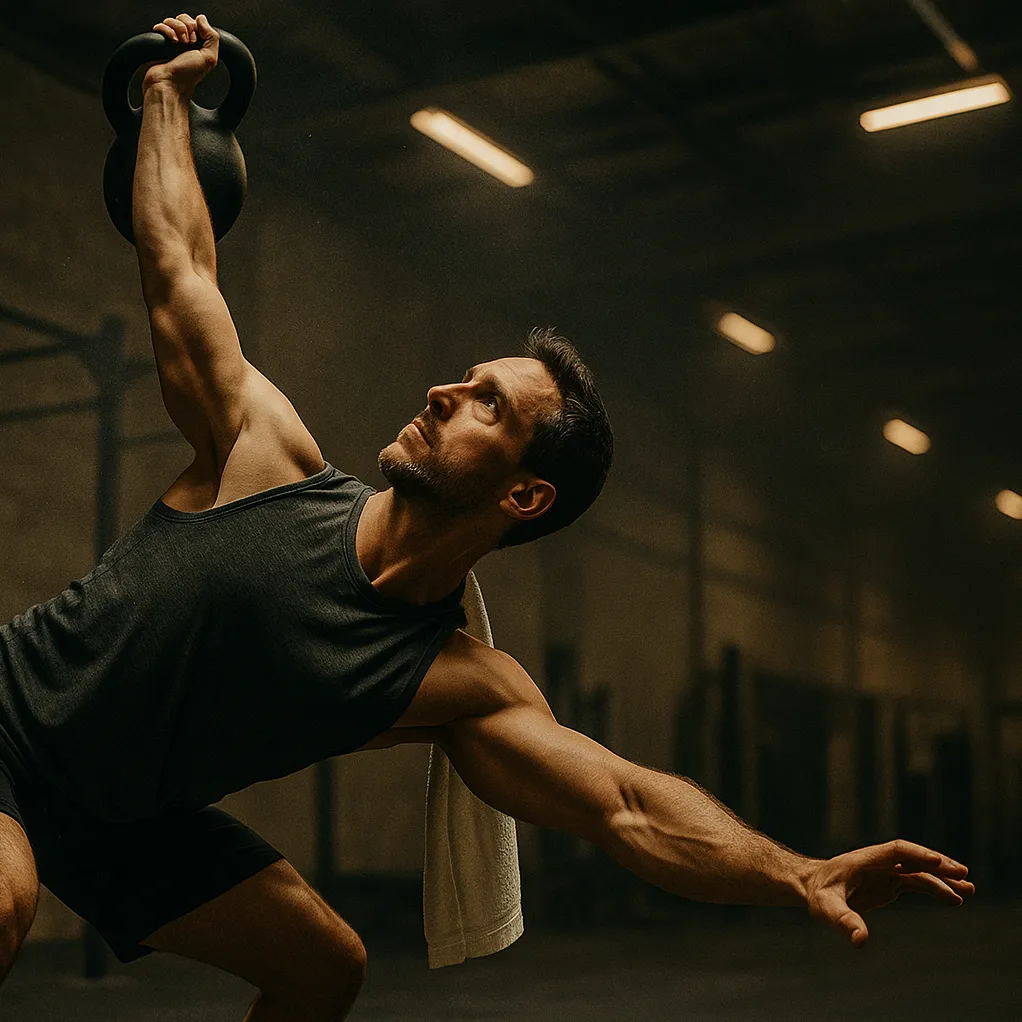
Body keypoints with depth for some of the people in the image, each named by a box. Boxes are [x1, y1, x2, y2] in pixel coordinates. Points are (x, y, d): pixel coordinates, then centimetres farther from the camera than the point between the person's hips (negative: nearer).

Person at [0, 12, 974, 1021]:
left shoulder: (460, 685, -14)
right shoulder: (274, 461, -16)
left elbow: (630, 807, -24)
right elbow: (177, 268, -5)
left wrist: (800, 876, -39)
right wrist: (167, 95, 6)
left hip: (123, 814, 3)